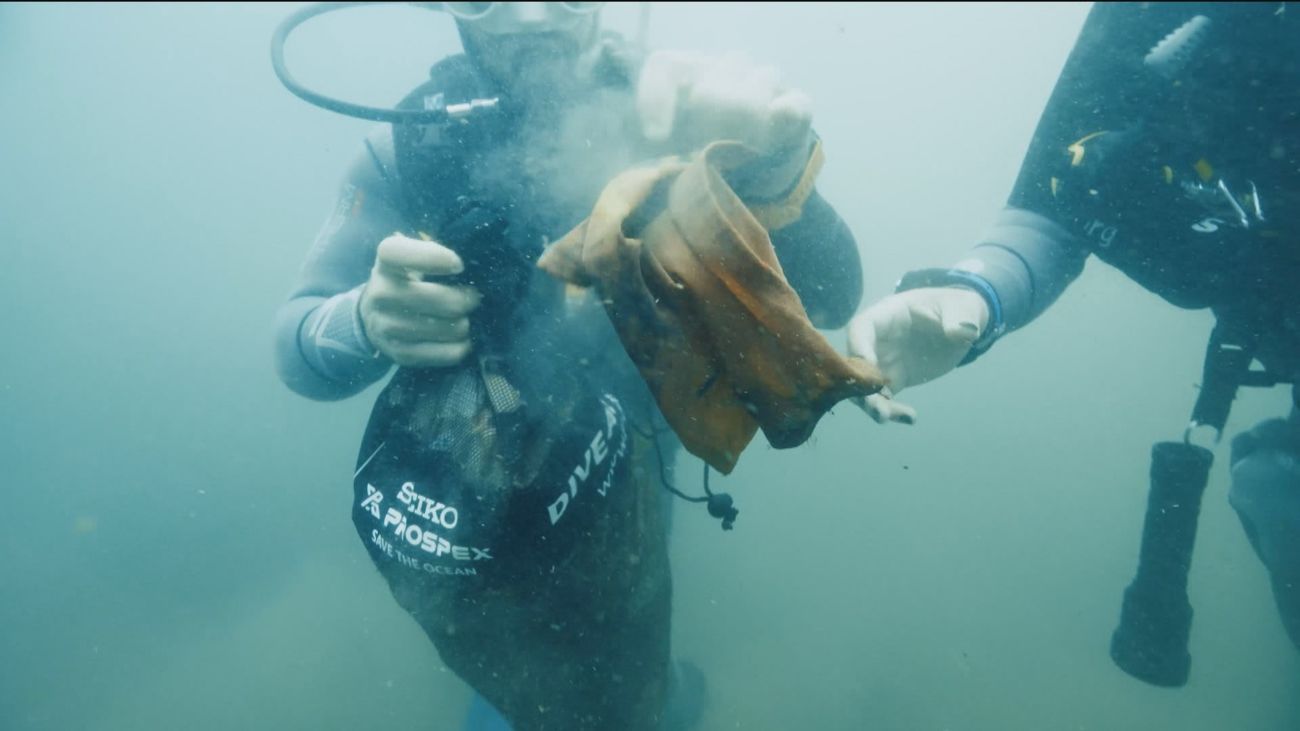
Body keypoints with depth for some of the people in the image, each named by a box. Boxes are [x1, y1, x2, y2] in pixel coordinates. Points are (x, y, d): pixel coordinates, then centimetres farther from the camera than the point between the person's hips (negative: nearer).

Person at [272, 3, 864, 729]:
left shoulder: (670, 118, -17)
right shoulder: (417, 138, -15)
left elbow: (829, 300, -26)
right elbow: (298, 345, -14)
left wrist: (773, 175, -47)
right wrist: (369, 321, -37)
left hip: (620, 482, 0)